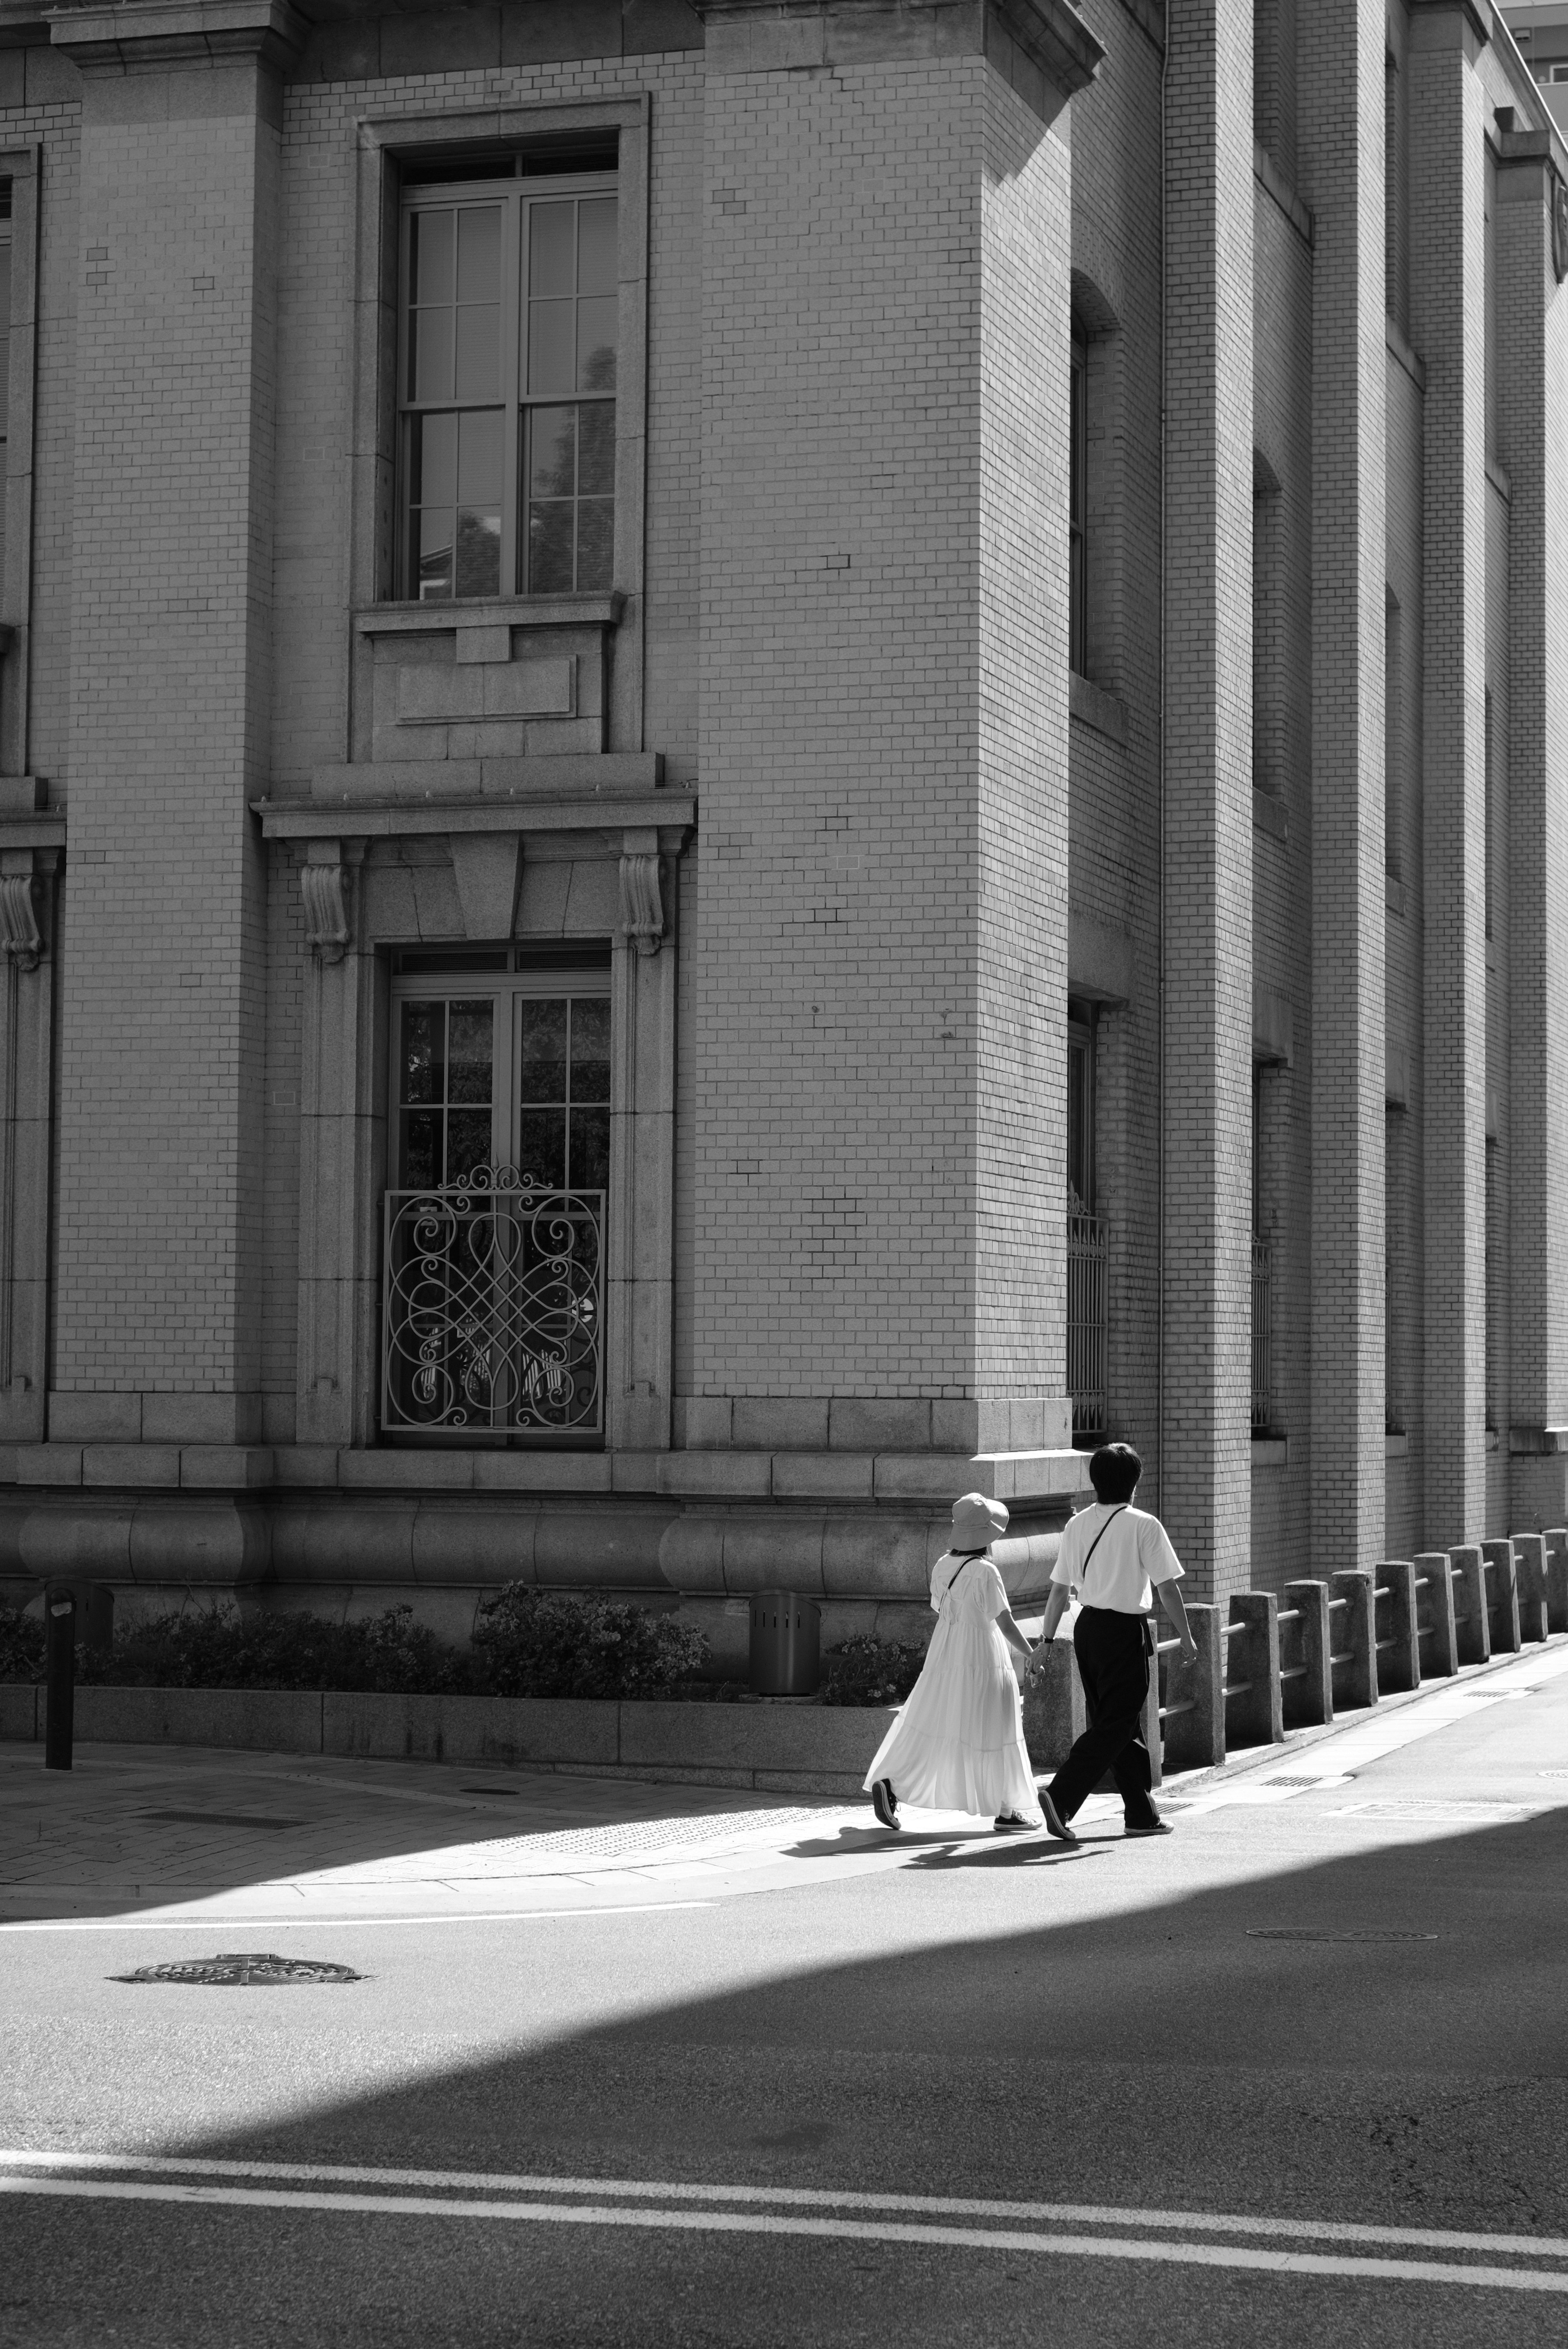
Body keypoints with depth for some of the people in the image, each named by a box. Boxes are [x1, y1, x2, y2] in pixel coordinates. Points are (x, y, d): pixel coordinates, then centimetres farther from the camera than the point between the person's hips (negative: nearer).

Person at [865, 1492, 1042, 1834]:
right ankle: (1008, 1811, 11)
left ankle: (888, 1784, -5)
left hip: (943, 1658, 6)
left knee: (927, 1728, 10)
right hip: (982, 1664, -6)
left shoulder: (942, 1566, 4)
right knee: (995, 1735, 4)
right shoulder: (985, 1572, -16)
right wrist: (1032, 1657, -3)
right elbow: (1006, 1624, -15)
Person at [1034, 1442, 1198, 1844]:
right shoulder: (1144, 1526, -10)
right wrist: (1187, 1637, 0)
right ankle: (1060, 1797, -18)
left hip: (1088, 1626, 7)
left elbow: (1058, 1589, 9)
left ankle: (1142, 1814, 21)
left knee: (1122, 1723, 15)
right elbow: (1168, 1588, -9)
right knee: (1115, 1725, -4)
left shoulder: (1077, 1525, 6)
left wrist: (1046, 1641, 16)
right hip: (1126, 1630, -7)